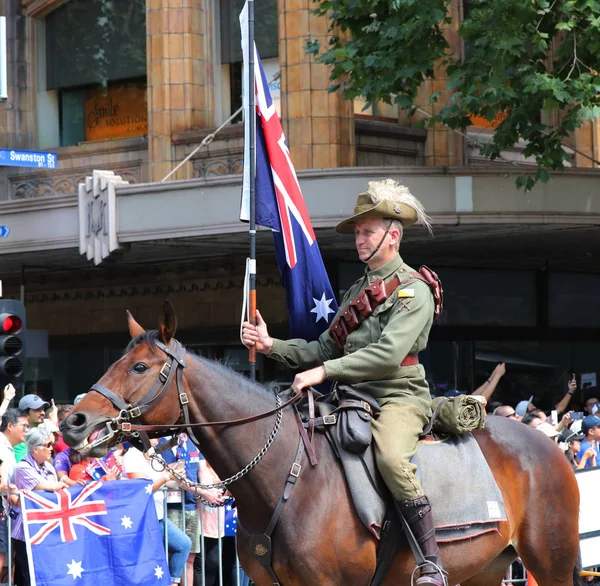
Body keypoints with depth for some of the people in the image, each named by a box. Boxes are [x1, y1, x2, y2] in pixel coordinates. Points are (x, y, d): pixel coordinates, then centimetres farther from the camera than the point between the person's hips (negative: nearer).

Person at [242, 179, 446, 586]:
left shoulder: (414, 291, -7)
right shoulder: (358, 292, 20)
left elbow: (388, 354, -20)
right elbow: (325, 349, 18)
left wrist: (325, 372, -24)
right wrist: (271, 345, 4)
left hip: (400, 396, -9)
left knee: (392, 457, -36)